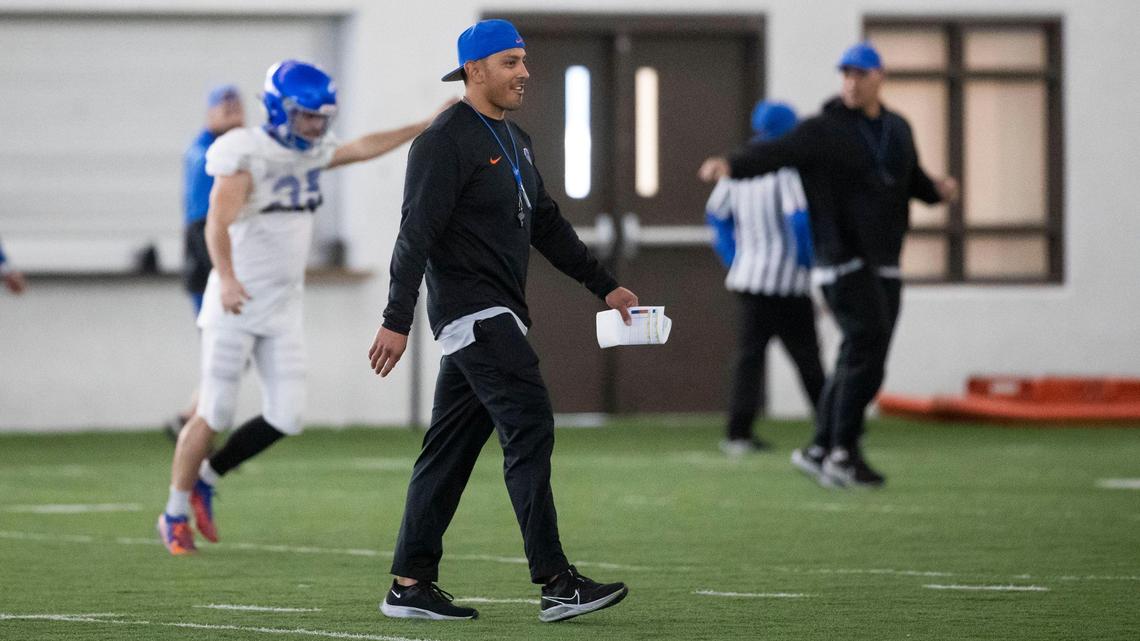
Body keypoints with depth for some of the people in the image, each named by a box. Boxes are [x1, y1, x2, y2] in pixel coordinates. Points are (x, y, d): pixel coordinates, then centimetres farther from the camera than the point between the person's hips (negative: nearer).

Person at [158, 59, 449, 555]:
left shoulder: (313, 153, 9)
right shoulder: (246, 157, -15)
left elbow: (365, 148, 22)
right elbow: (218, 224, -27)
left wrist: (428, 127, 19)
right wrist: (226, 278, -42)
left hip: (283, 310, 7)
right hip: (237, 305, -7)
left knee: (285, 418, -1)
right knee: (214, 415, -3)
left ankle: (205, 481, 20)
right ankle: (175, 515, 12)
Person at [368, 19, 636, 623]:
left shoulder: (515, 141, 19)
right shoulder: (445, 142, -12)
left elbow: (546, 223, 25)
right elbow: (416, 233, -17)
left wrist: (605, 285, 22)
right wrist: (396, 320, -22)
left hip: (496, 317, 10)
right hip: (473, 312, -10)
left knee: (453, 445, 10)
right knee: (529, 426, -15)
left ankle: (410, 585, 13)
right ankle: (555, 583, -19)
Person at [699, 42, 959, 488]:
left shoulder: (897, 129, 12)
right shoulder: (824, 130, -7)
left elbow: (913, 181, 25)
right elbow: (776, 152, -23)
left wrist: (939, 190, 2)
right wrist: (731, 164, -42)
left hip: (884, 263, 7)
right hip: (842, 259, -6)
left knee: (861, 360, 6)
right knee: (868, 346, -17)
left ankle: (820, 451, 16)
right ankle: (843, 452, -11)